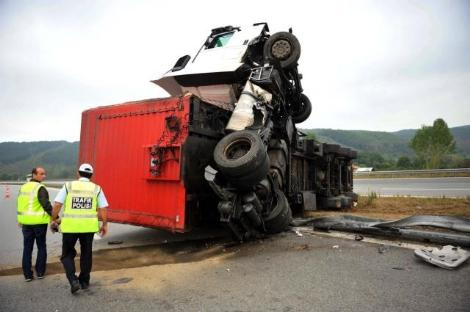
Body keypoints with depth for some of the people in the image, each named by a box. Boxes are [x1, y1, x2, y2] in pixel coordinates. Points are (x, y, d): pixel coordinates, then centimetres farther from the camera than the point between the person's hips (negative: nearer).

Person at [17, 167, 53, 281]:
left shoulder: (23, 187, 10)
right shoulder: (40, 188, -14)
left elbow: (19, 205, 19)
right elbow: (46, 205, -21)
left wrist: (20, 220, 30)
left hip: (26, 222, 6)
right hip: (39, 222, -6)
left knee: (27, 248, 12)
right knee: (41, 247, 10)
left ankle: (27, 274, 15)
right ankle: (40, 272, 15)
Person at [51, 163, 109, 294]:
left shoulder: (68, 186, 1)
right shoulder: (96, 188, 2)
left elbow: (57, 205, -4)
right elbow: (103, 209, -1)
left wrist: (54, 219, 11)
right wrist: (104, 225, 9)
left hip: (70, 226, -1)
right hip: (89, 226, 1)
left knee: (67, 255, 16)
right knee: (86, 254, 19)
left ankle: (73, 281, 2)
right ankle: (84, 281, 29)